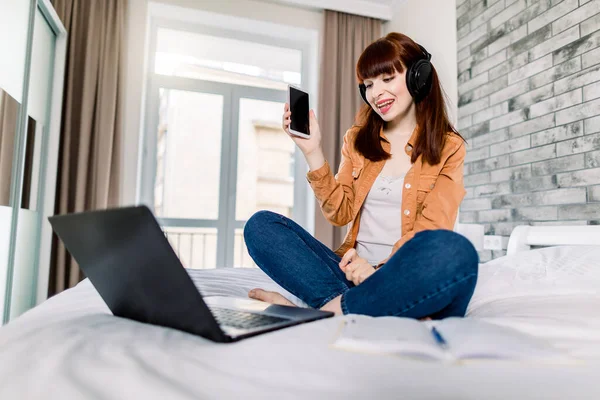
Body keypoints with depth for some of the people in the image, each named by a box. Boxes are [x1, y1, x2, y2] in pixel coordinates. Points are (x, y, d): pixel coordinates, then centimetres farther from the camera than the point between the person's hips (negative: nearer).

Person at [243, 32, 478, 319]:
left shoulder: (448, 147, 5)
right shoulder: (357, 139, 14)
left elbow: (433, 228, -6)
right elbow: (340, 214, 5)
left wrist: (382, 268, -23)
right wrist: (312, 152, -5)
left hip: (412, 280, -3)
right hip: (355, 270, 3)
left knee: (455, 250, -36)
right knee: (261, 225, -15)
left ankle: (335, 308, -24)